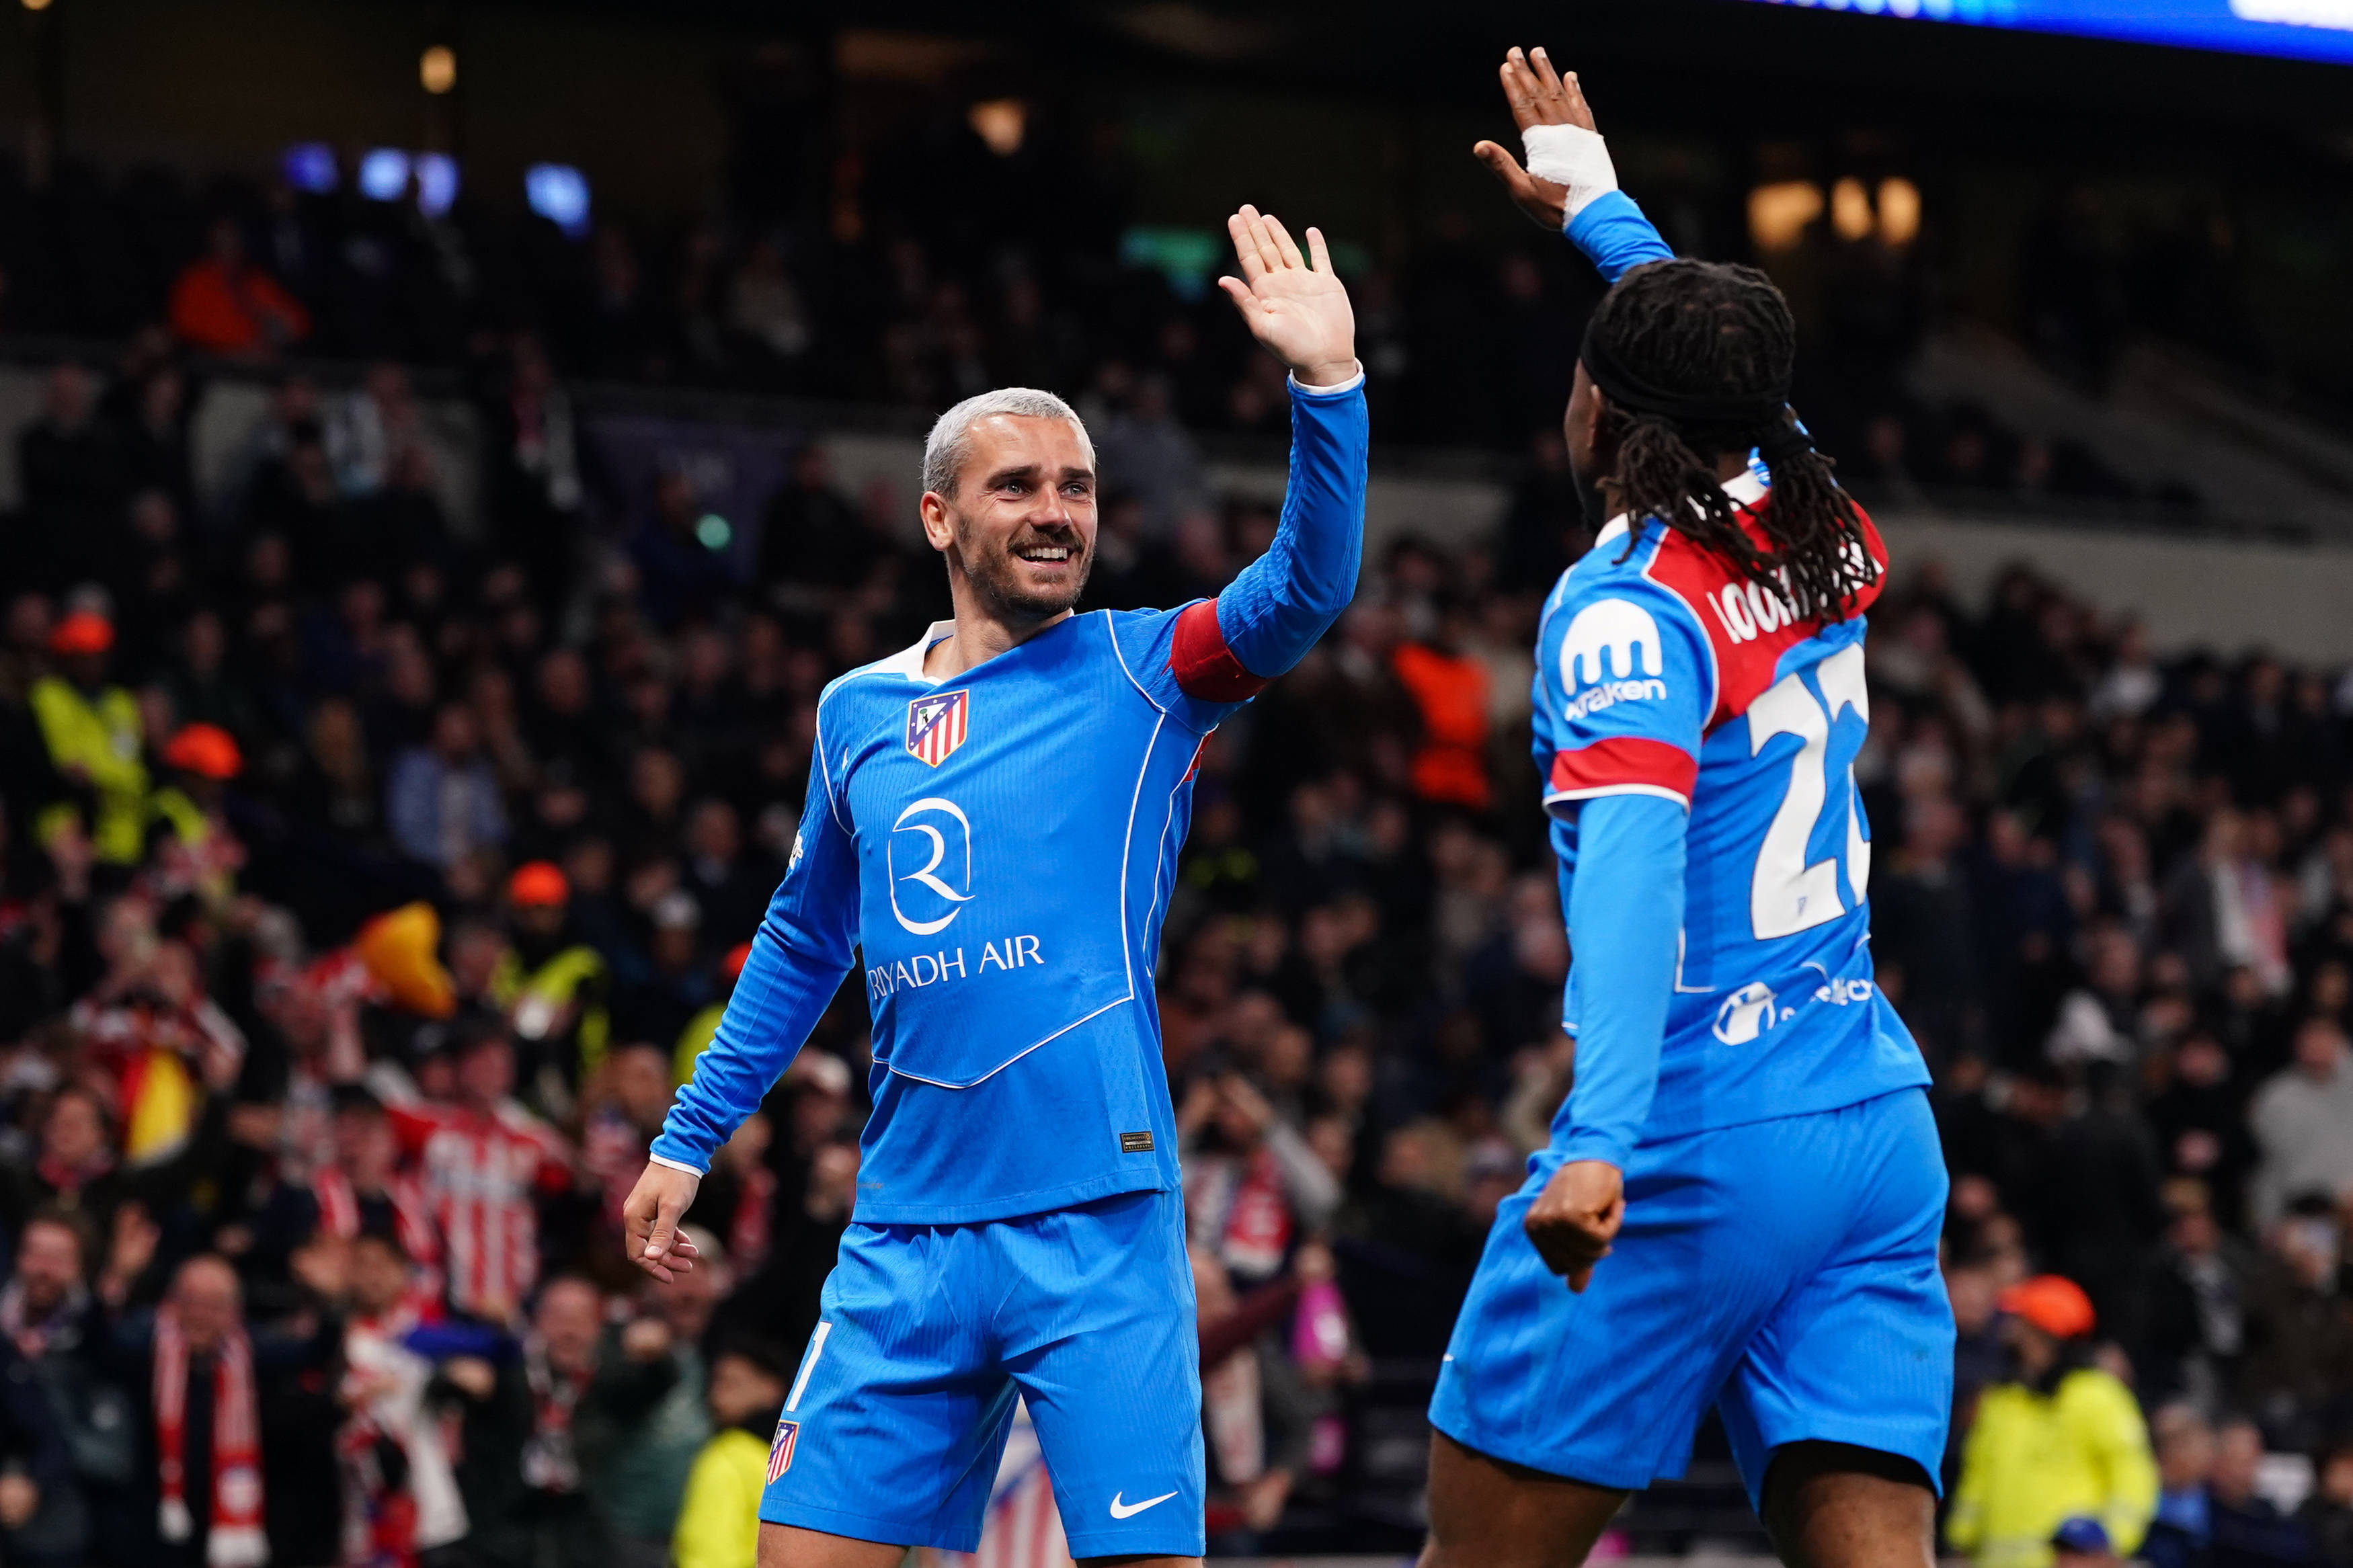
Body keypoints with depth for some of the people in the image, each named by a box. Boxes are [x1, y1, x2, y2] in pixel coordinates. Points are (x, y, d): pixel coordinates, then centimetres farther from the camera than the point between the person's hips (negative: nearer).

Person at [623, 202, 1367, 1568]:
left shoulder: (1140, 674, 2)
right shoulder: (858, 714, 14)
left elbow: (1307, 588, -17)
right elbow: (804, 943, 26)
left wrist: (1330, 385, -29)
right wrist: (690, 1138, 24)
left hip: (1100, 1227, -4)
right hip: (909, 1236, 4)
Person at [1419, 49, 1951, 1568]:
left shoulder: (1626, 610, -10)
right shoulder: (1823, 546, 10)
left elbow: (1634, 866, -26)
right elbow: (1733, 375, 34)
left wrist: (1601, 1141, -37)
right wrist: (1599, 207, 49)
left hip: (1696, 1149, -7)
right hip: (1881, 1127, 7)